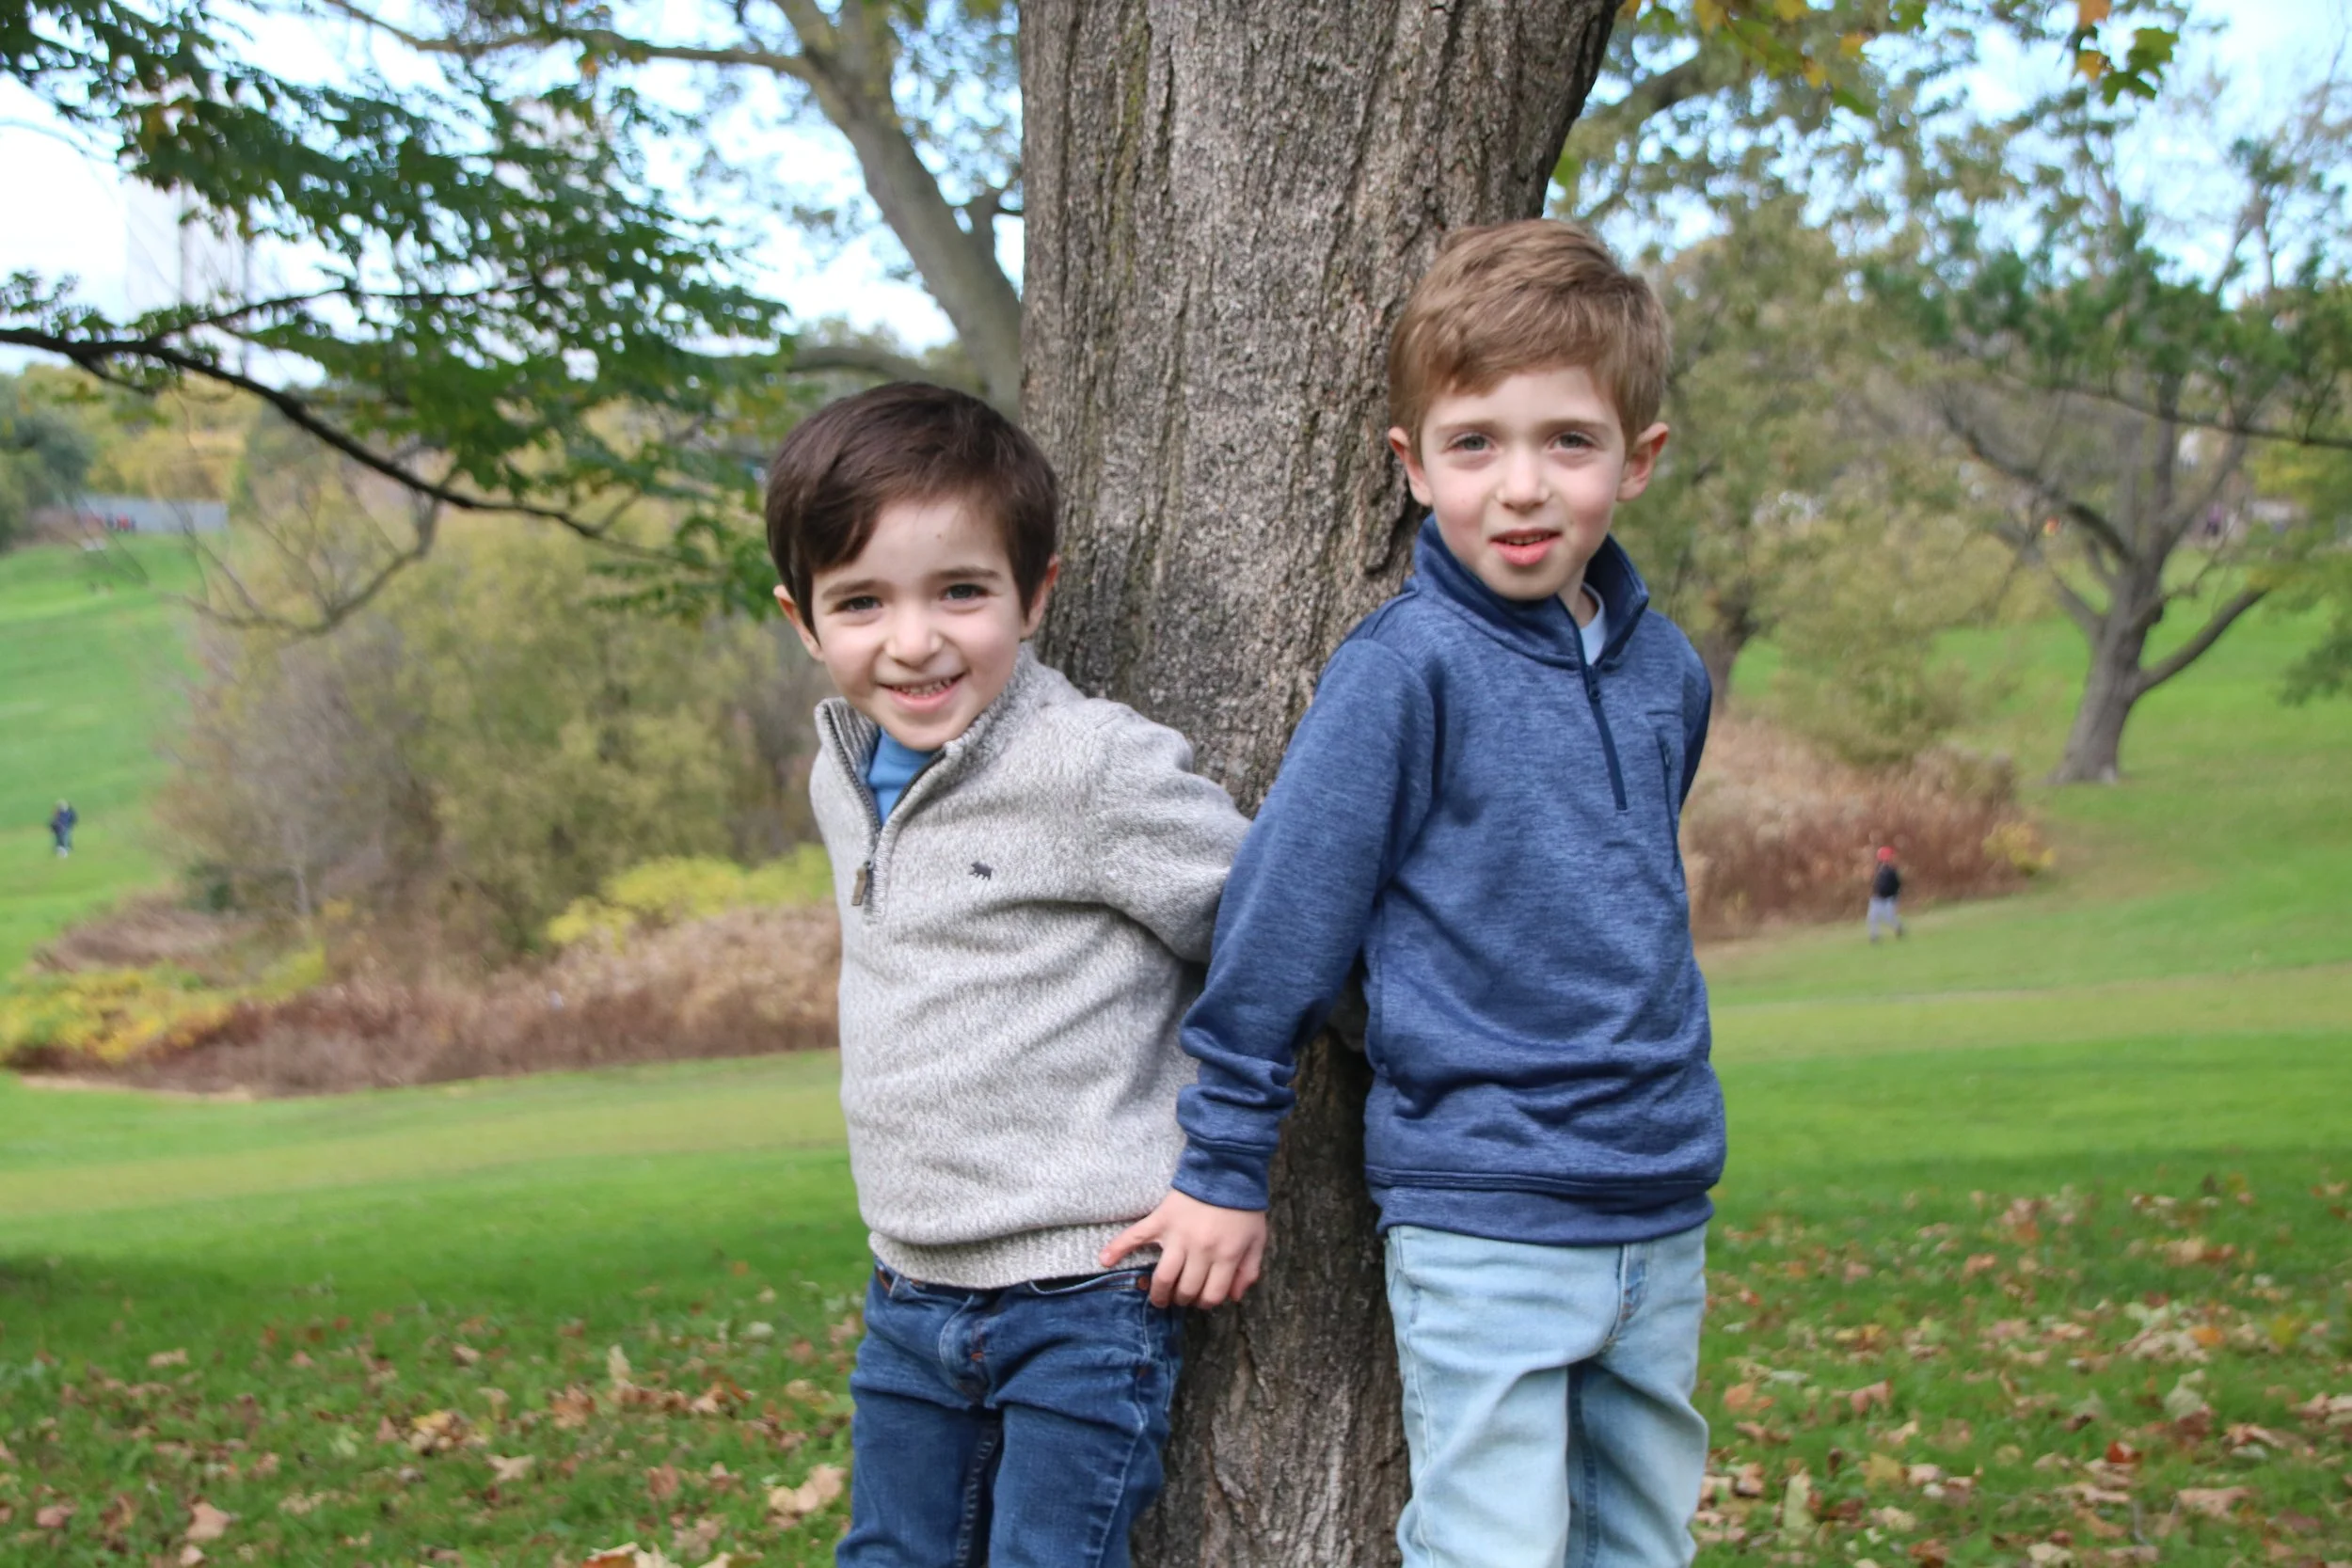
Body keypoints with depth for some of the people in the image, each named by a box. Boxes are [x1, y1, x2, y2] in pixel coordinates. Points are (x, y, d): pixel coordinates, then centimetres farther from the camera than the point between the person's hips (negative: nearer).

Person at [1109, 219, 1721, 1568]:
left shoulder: (1665, 670, 5)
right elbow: (1286, 910, -10)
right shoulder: (1408, 670, -13)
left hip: (1661, 1211, 6)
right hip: (1481, 1218, -6)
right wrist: (1228, 1163, -7)